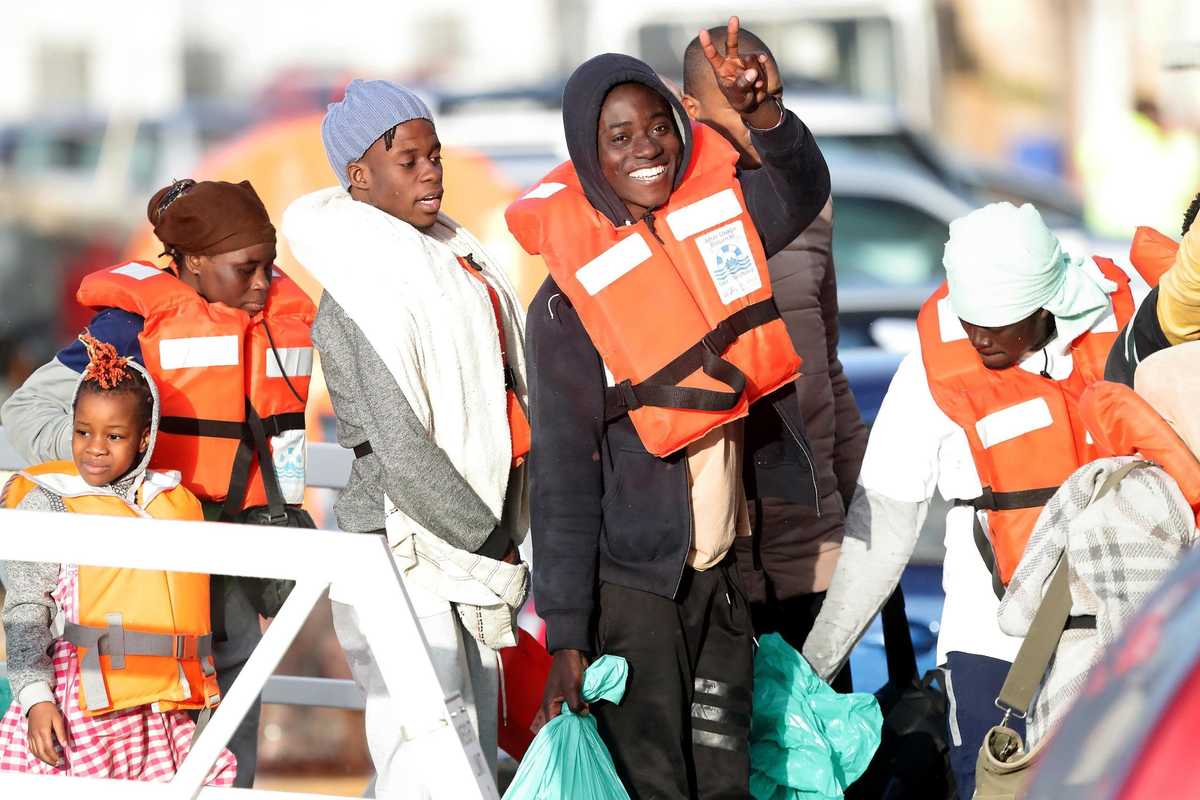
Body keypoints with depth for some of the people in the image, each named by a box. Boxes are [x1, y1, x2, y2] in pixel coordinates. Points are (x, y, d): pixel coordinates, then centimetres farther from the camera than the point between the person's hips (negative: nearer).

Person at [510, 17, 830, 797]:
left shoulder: (716, 213, -2)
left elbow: (805, 191, -23)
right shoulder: (568, 301, -13)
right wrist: (566, 633, -15)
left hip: (726, 563, 4)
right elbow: (562, 473, -13)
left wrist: (763, 114, -43)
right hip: (634, 578, -4)